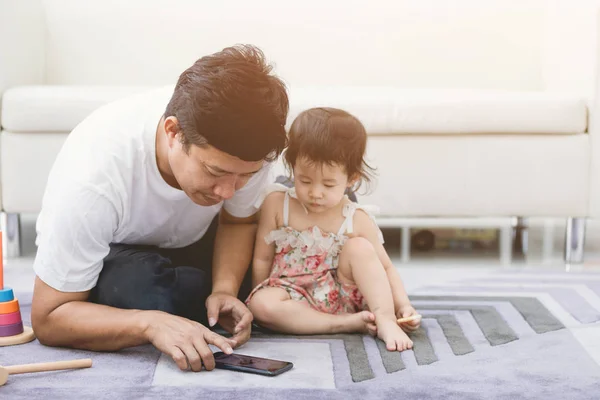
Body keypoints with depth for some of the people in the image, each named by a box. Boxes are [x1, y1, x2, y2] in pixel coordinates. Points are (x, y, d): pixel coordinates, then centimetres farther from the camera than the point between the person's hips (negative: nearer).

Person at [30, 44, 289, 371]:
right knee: (142, 290, -36)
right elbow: (48, 319, -32)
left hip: (191, 241, 5)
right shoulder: (93, 176, -39)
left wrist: (225, 288, -27)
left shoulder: (243, 146, -29)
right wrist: (150, 324, -49)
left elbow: (238, 221, -7)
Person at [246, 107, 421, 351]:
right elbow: (262, 259, 0)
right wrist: (262, 301, -4)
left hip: (343, 297, 1)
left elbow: (385, 268, 1)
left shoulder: (357, 220, -5)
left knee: (359, 247, -22)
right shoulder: (277, 204, -6)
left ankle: (385, 321, -24)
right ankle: (348, 323, -27)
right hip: (296, 301, 0)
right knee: (261, 304, -32)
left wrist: (403, 305, -13)